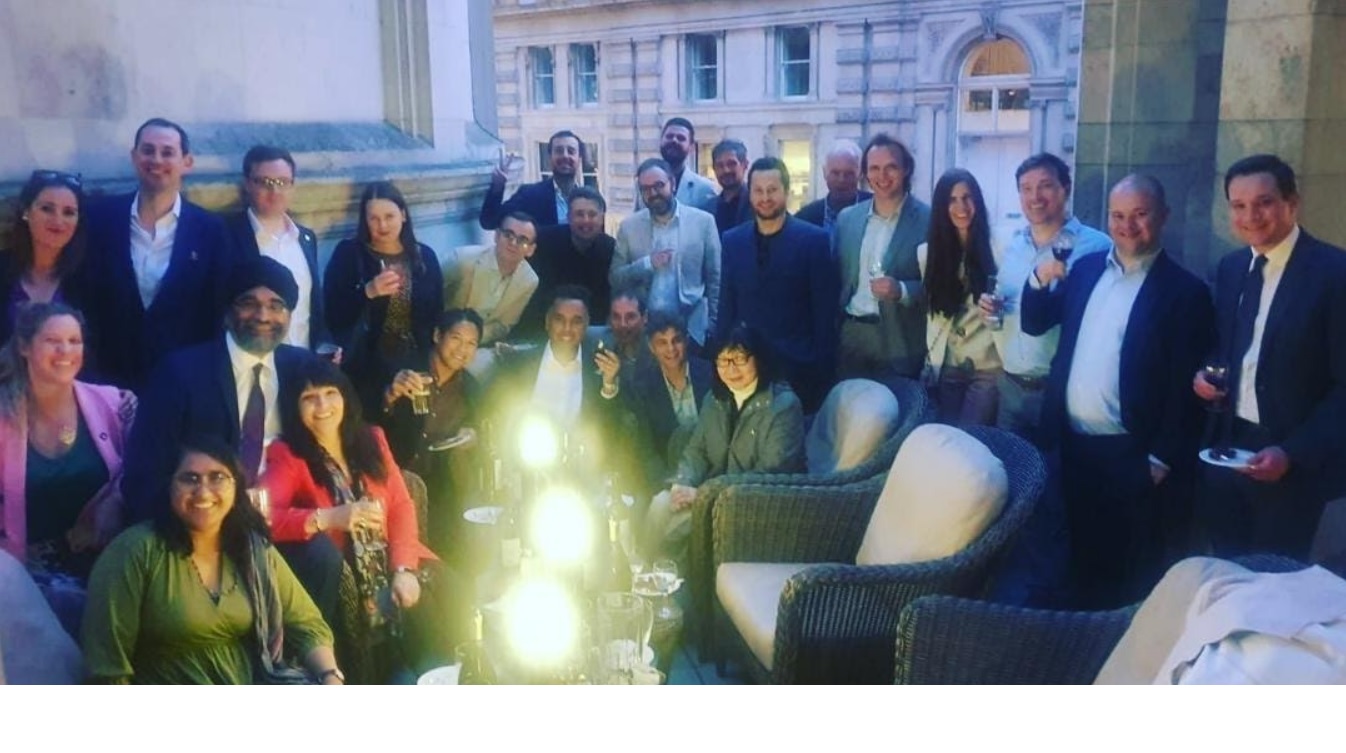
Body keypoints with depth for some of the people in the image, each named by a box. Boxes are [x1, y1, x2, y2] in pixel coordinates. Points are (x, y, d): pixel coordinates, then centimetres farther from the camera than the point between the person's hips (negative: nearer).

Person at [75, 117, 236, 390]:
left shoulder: (210, 230, -2)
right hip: (111, 379, 1)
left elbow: (219, 314, 0)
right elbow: (81, 301, 3)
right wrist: (91, 378, -1)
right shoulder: (101, 218, 1)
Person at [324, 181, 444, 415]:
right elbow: (332, 315, -7)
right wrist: (368, 292, -20)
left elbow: (437, 314, 11)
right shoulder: (348, 253, -2)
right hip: (366, 370, -2)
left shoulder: (424, 256, 6)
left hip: (416, 367, 2)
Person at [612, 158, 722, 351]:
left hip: (691, 329, -1)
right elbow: (615, 279, 2)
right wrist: (647, 264, -14)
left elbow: (715, 279, 3)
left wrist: (714, 327, -1)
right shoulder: (628, 226, 4)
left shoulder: (703, 221, 0)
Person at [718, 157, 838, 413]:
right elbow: (726, 307, 9)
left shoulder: (814, 240, -4)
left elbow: (825, 312, -5)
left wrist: (824, 370, -8)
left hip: (798, 366, -3)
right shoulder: (732, 241, 7)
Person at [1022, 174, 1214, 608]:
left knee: (1133, 579, 7)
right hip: (1075, 445, 5)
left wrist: (1161, 460, -12)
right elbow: (1034, 325, 11)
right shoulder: (1087, 268, 9)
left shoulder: (1184, 291, -9)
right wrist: (1041, 280, -6)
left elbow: (1185, 388, -10)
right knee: (1084, 558, 19)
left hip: (1131, 456, -5)